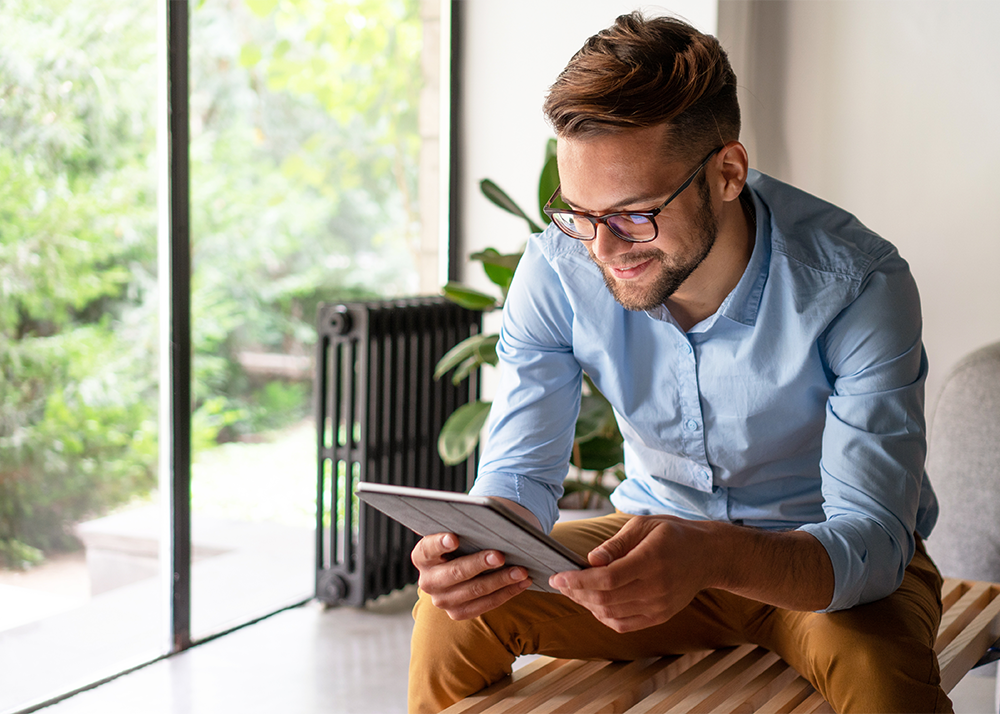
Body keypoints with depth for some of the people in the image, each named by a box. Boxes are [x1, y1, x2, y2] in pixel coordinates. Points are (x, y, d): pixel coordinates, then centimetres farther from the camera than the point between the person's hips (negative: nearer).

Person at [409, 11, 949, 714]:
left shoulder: (859, 287, -27)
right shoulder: (557, 269, -16)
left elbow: (873, 536, -30)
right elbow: (522, 469, -11)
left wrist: (712, 556, -51)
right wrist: (477, 544, -37)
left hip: (826, 554, -2)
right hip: (659, 531, 3)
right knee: (453, 614, -19)